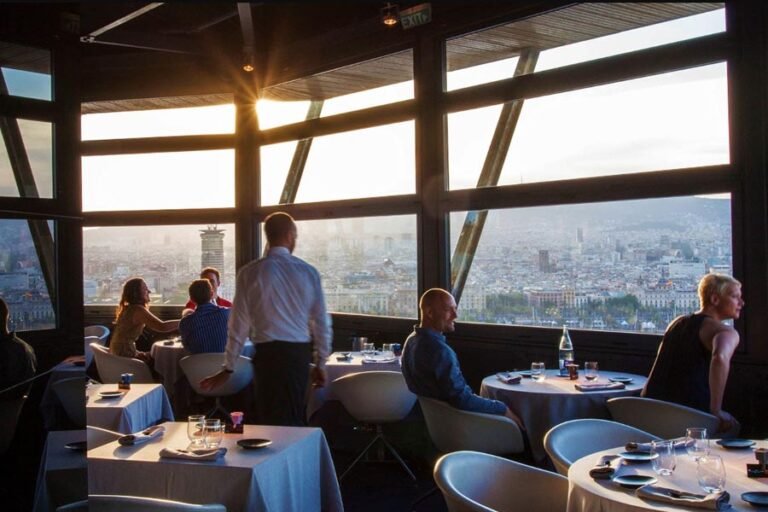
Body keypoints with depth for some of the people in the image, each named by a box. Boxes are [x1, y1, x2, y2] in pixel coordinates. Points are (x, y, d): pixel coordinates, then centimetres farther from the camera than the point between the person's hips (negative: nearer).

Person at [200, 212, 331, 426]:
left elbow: (239, 323, -1)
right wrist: (320, 363, 15)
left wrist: (228, 368, 7)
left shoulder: (249, 273, -3)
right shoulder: (308, 272, 1)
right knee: (294, 418, 14)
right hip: (300, 352, 1)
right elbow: (321, 322, 4)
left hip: (268, 352, -1)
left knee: (271, 419, 13)